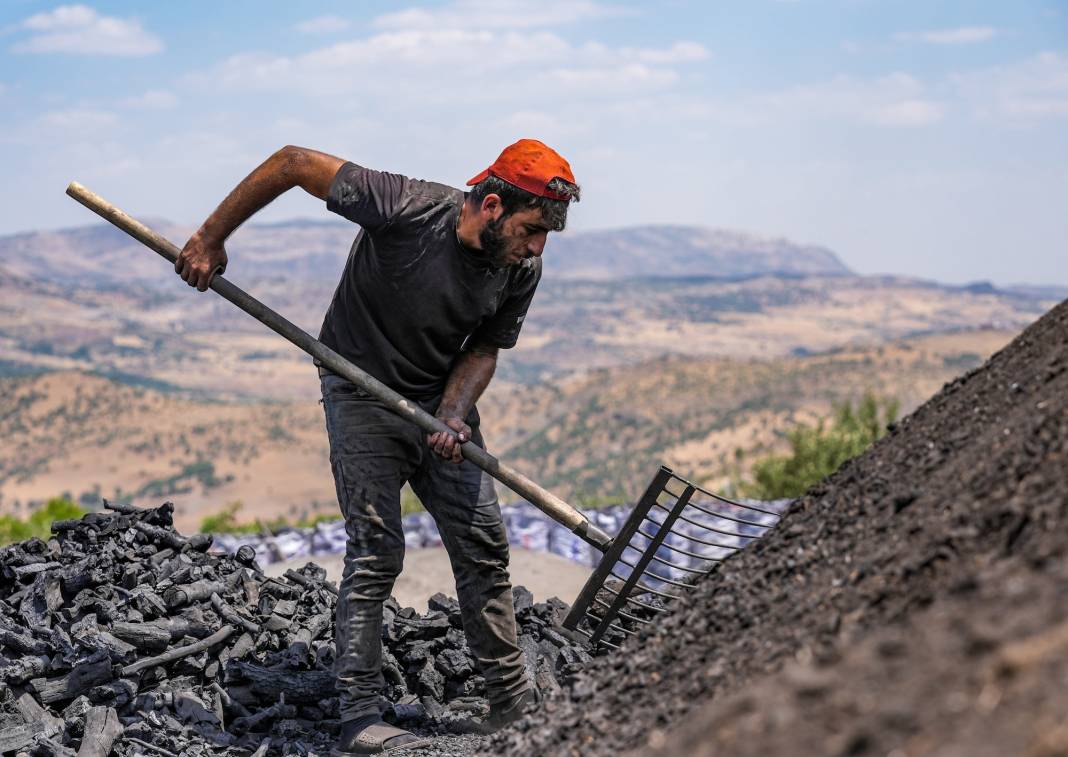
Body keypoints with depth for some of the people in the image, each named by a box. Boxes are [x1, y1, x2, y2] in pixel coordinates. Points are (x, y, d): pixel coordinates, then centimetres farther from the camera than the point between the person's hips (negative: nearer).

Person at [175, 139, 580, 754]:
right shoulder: (408, 208, -28)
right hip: (363, 394, -5)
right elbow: (293, 162, -21)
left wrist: (454, 418, -18)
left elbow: (484, 350, 2)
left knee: (485, 544, 4)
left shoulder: (522, 271, -12)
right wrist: (210, 240, -14)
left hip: (442, 399, 5)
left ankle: (513, 703, 15)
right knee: (377, 552, -11)